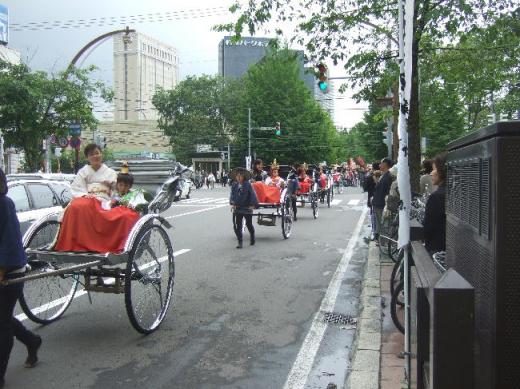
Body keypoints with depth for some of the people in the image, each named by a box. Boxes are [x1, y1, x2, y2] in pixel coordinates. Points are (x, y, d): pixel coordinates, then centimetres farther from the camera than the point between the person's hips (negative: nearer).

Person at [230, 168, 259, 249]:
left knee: (249, 224, 12)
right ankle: (240, 242, 2)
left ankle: (252, 236, 39)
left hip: (247, 208, -3)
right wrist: (232, 204, -2)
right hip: (237, 209, 3)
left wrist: (252, 205, -16)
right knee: (238, 225, -2)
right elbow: (232, 195, 11)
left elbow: (252, 195, -10)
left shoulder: (248, 185, -10)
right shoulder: (234, 185, 3)